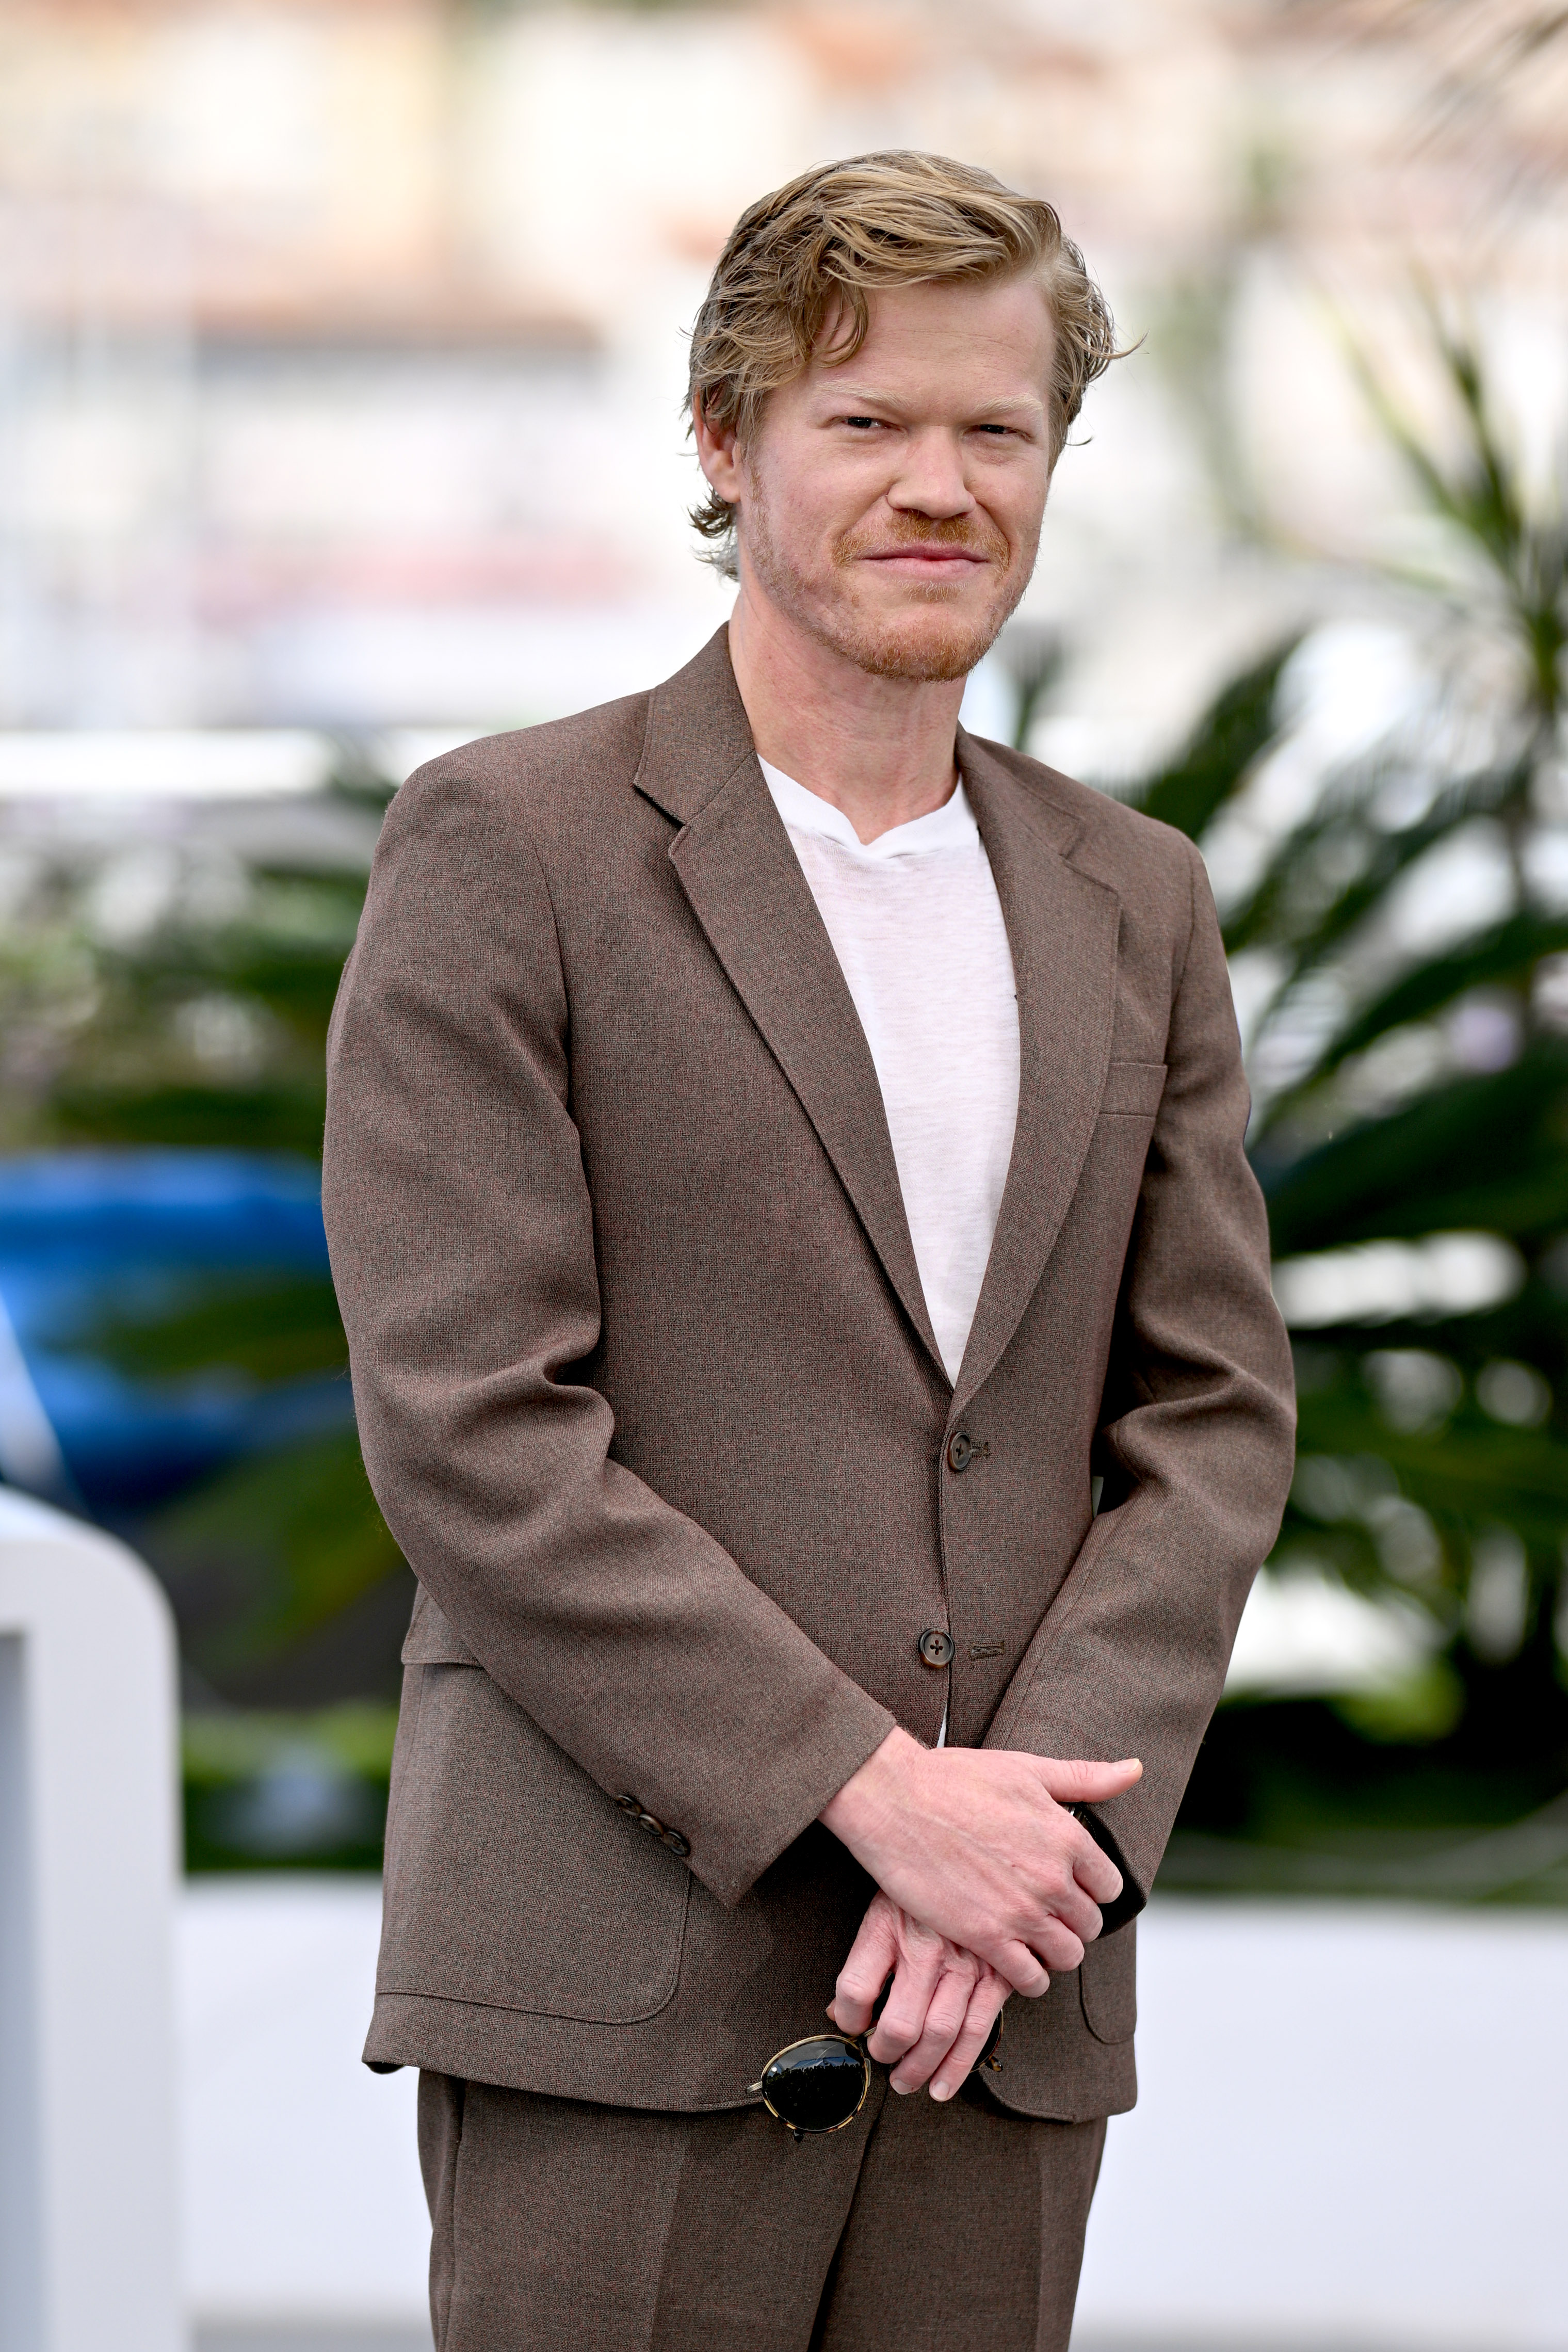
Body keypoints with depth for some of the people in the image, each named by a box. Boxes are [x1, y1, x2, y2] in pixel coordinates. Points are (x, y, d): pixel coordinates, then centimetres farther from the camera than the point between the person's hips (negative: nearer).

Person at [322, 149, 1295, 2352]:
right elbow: (469, 1425, -9)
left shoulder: (1136, 907, 15)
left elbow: (1213, 1421, 10)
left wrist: (1037, 1837, -7)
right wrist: (868, 1794, -14)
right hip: (624, 1996, -4)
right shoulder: (508, 846, -1)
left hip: (1004, 2004, 5)